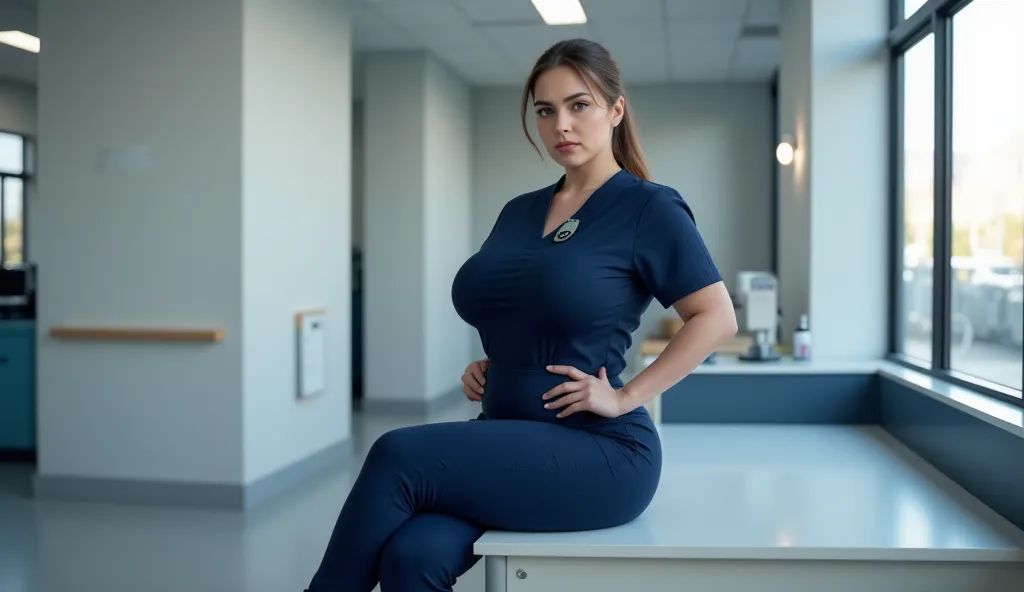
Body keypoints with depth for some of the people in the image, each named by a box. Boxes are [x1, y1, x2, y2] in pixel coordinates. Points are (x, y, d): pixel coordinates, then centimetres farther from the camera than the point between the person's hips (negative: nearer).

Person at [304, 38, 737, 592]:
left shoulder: (648, 207, -4)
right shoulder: (518, 212, 14)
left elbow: (716, 317, -7)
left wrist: (625, 395, -12)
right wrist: (484, 369, 7)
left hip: (598, 455, -5)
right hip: (508, 442, 6)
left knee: (399, 456, -24)